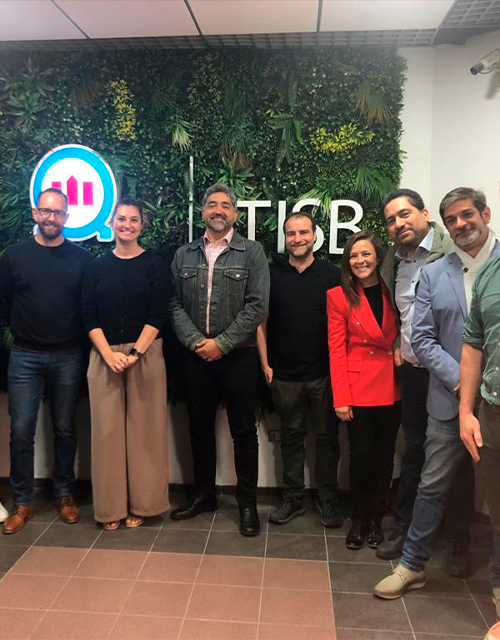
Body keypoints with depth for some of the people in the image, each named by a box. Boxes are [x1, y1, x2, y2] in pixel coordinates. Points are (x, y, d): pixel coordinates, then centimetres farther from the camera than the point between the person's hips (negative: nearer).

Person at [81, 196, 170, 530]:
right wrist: (110, 354, -9)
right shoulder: (97, 267, 9)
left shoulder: (155, 263, 2)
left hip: (146, 355, -2)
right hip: (104, 356, 2)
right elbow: (89, 315, 3)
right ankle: (112, 505, 20)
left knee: (143, 428, 3)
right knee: (108, 429, 5)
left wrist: (135, 353, -13)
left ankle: (141, 503, 19)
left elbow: (158, 314, -4)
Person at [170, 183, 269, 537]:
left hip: (238, 356, -3)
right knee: (200, 428, 14)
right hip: (196, 356, 4)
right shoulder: (184, 255, 9)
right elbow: (175, 304, 4)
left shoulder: (252, 252, -1)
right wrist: (195, 341, -10)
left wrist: (221, 343, -13)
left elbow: (257, 306, -9)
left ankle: (248, 502, 21)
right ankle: (204, 494, 32)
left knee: (244, 431, 5)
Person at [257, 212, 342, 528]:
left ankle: (328, 499, 26)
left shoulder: (332, 274, 0)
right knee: (291, 436, 12)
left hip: (325, 373, -1)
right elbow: (261, 322, 6)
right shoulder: (273, 275, 4)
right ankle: (293, 498, 27)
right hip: (284, 374, 1)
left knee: (327, 437, 9)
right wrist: (265, 364, 0)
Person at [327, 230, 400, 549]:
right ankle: (360, 518, 24)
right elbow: (337, 350, -5)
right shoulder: (339, 296, -2)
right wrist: (341, 398, -10)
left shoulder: (393, 292, 4)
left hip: (391, 387, 3)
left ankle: (376, 519, 29)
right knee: (362, 455, 0)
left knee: (385, 455, 9)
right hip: (358, 387, -2)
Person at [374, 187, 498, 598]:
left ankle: (465, 555, 35)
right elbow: (422, 338, 1)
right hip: (451, 399, 1)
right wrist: (460, 378, -11)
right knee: (434, 486, 9)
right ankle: (412, 565, 24)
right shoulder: (434, 275, 5)